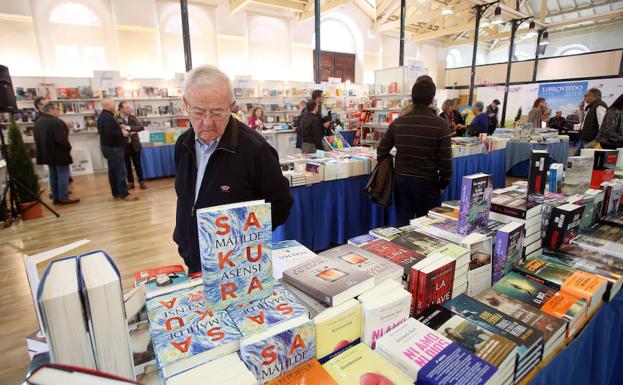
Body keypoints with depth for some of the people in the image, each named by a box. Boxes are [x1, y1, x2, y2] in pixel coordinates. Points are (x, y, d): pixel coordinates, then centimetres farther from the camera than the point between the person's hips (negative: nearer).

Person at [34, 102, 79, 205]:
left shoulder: (38, 122, 12)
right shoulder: (56, 122, -20)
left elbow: (37, 138, 17)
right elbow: (61, 139, -25)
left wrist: (44, 150, 22)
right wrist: (68, 148, -9)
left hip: (46, 153, 9)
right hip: (59, 153, -9)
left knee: (53, 175, 14)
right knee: (63, 175, -3)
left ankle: (56, 197, 19)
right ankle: (63, 198, -1)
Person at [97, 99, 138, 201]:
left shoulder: (103, 116, 17)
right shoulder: (107, 117, -18)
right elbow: (110, 132, -29)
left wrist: (120, 130, 8)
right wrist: (122, 133, -16)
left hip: (109, 147, 11)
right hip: (113, 147, -11)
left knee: (113, 171, 12)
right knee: (121, 171, -10)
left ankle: (116, 193, 18)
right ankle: (124, 194, -9)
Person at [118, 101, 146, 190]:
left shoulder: (133, 117, 2)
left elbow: (141, 127, -12)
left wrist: (128, 128, -21)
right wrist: (128, 133, -19)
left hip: (135, 144, 2)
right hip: (124, 145, -1)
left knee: (138, 164, 7)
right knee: (127, 165, 9)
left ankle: (141, 181, 16)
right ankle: (130, 182, 20)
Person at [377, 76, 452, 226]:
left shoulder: (398, 122, -2)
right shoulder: (440, 124, -12)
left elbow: (381, 152, 3)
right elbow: (445, 160, -11)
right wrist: (443, 185, 4)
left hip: (402, 181, 3)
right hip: (427, 184, -3)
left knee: (403, 225, 13)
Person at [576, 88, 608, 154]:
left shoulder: (599, 106, -13)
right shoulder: (591, 107, 19)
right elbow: (582, 121, 27)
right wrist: (581, 109, 15)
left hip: (590, 141, -10)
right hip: (583, 139, 10)